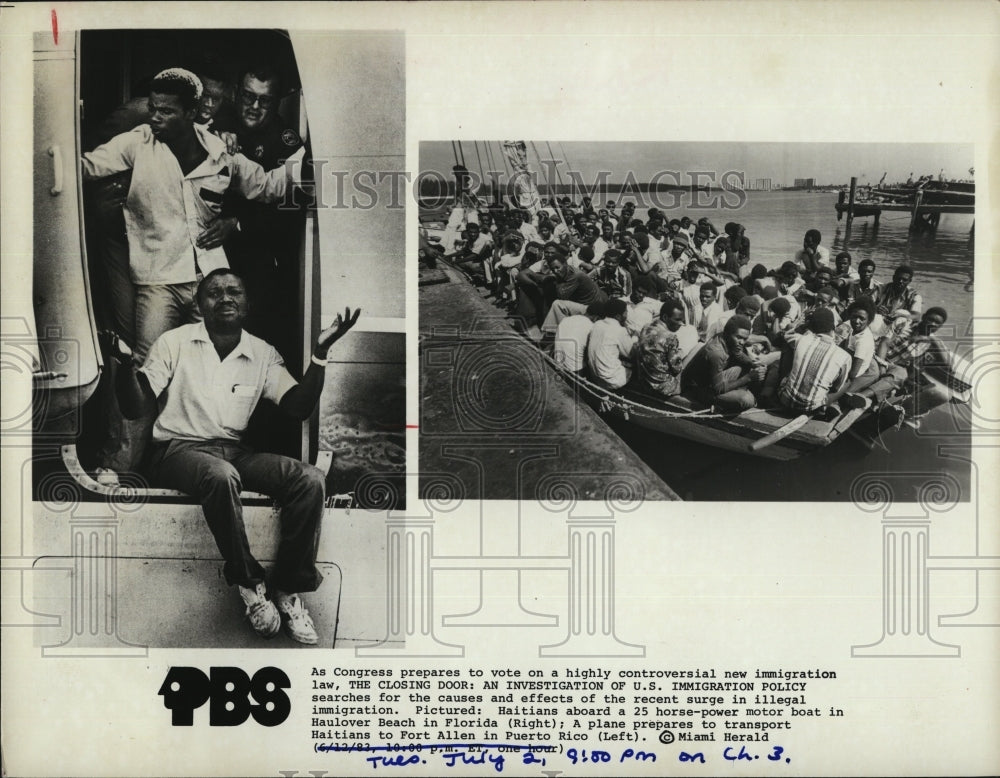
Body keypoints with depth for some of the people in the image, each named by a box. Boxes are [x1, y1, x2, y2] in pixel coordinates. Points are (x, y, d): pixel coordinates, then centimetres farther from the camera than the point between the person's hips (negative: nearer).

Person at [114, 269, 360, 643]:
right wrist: (126, 362, -23)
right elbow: (134, 408, -3)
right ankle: (248, 583, -21)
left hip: (234, 451, 4)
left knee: (310, 479, -23)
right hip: (178, 449, -3)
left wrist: (320, 353, -12)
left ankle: (290, 588, -14)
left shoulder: (263, 354, 9)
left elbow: (299, 408, -1)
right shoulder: (175, 343, 1)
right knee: (221, 475, -40)